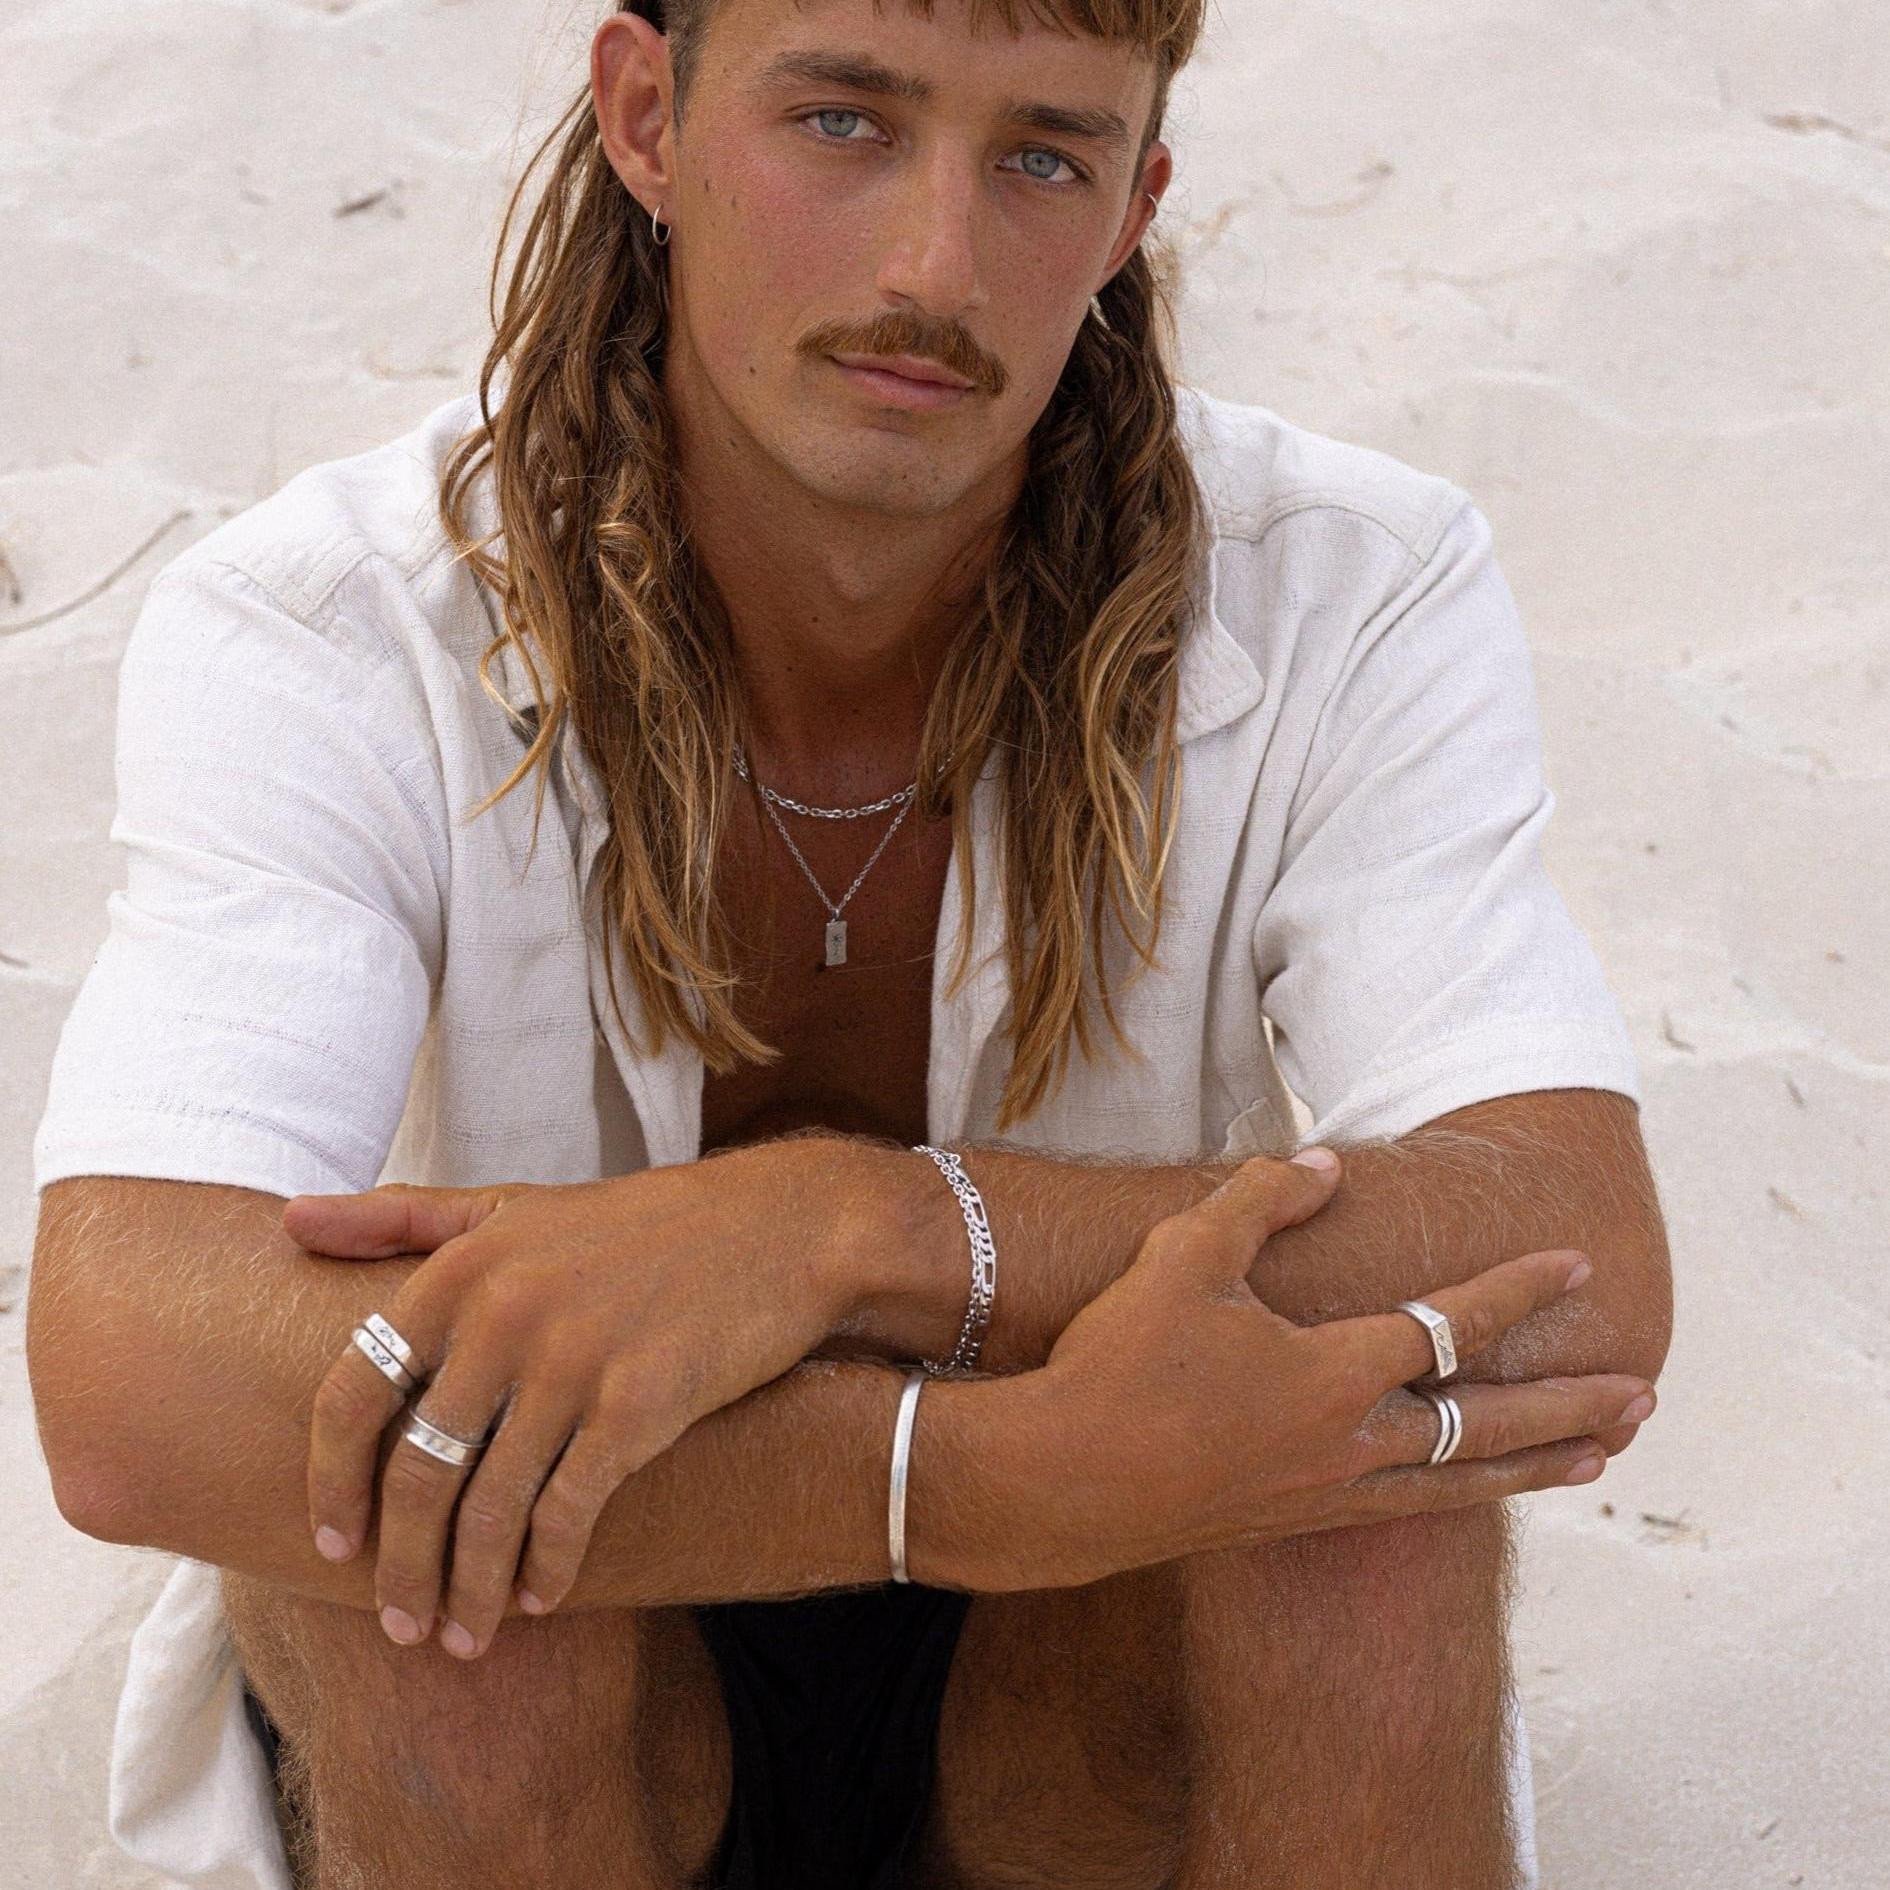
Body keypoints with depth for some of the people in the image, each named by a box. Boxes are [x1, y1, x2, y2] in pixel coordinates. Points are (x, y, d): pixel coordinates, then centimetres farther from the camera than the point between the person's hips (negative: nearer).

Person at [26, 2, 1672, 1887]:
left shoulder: (1355, 592, -18)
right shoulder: (311, 645, -23)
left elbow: (1580, 1292, -32)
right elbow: (134, 1397, -39)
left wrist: (846, 1223, -45)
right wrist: (995, 1475, -47)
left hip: (1096, 1700, 1)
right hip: (507, 1728, 0)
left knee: (1370, 1515, -32)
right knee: (400, 1529, -34)